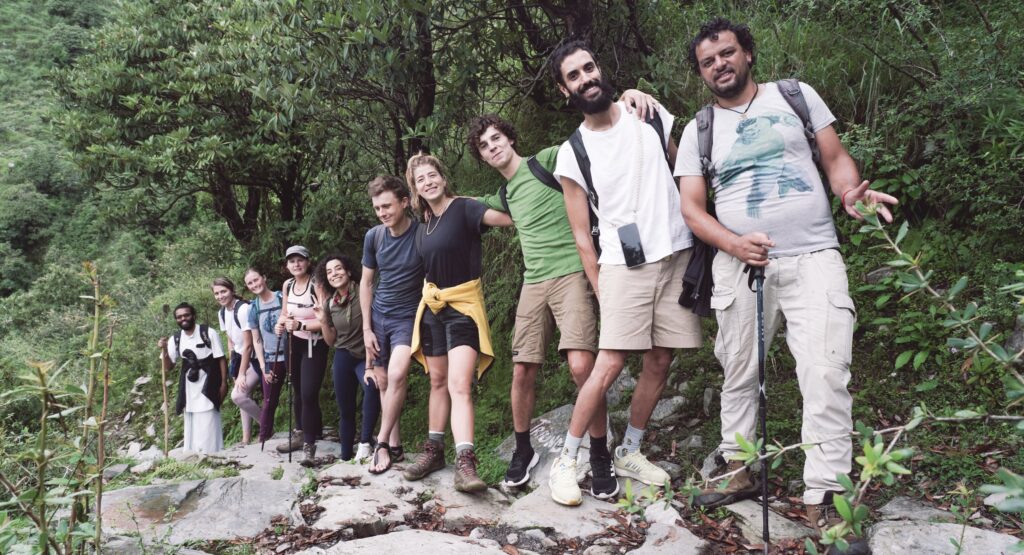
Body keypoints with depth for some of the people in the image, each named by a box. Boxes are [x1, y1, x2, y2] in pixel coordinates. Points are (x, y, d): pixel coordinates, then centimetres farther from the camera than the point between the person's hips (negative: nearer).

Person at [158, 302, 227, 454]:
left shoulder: (208, 333, -8)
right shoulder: (175, 339, 5)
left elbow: (221, 359, -7)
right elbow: (167, 366, 7)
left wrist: (224, 383, -13)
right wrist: (164, 350, -11)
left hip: (208, 386, -5)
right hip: (188, 389, 5)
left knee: (208, 424, -7)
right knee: (191, 425, 11)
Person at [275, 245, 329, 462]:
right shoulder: (287, 285, 0)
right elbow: (285, 313, 13)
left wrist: (300, 325, -33)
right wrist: (280, 324, -9)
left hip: (314, 344, -6)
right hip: (293, 342, 7)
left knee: (309, 393, -11)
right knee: (297, 390, 17)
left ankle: (309, 444, -1)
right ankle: (301, 434, 33)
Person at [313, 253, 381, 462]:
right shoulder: (330, 303, 4)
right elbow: (331, 340, 10)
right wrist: (323, 320, -6)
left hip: (366, 356, -4)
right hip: (343, 357, 5)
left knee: (372, 387, -35)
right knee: (345, 410, 9)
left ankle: (365, 443, -25)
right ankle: (345, 456, 24)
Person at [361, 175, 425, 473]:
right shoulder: (374, 236, -2)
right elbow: (366, 283, 6)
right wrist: (366, 328, 2)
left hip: (408, 317, -4)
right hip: (378, 316, 4)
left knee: (397, 375, -22)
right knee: (382, 381, 6)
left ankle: (382, 443, -7)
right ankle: (395, 445, 17)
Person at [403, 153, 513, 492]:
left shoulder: (463, 209, -11)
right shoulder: (423, 226, 10)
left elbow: (509, 218, -25)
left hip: (463, 304, -7)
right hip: (432, 305, 7)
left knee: (459, 384, -18)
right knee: (438, 381, 13)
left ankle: (465, 463, -22)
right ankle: (434, 449, 23)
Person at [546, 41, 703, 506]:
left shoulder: (650, 116, 6)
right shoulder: (572, 154, -1)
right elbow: (582, 235, 2)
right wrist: (601, 291, -3)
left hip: (679, 255, 3)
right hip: (625, 265, -3)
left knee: (659, 363, 7)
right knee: (609, 365, -12)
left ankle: (629, 453, 24)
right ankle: (565, 462, 2)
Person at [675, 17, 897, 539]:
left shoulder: (796, 95, 10)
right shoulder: (698, 131, 9)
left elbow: (835, 157, 10)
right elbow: (691, 207, 4)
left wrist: (852, 191, -13)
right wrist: (733, 243, -14)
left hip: (813, 258, -1)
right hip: (739, 264, 2)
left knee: (826, 375, -11)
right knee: (739, 373, 9)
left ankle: (822, 496, -4)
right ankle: (739, 470, 25)